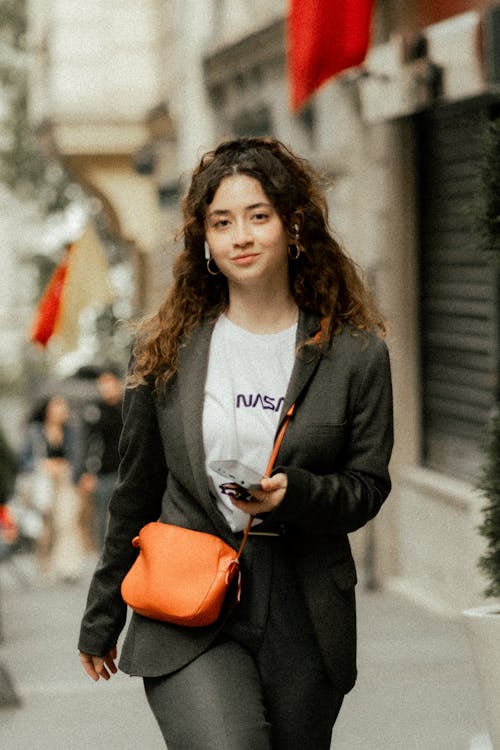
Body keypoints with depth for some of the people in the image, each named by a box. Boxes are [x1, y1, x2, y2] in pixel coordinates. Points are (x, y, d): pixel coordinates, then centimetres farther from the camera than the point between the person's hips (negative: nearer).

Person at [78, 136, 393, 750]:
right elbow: (135, 494, 12)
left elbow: (367, 486, 4)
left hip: (304, 623, 1)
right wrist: (101, 622, 17)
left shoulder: (354, 352, 2)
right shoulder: (164, 348, 5)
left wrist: (294, 493, -17)